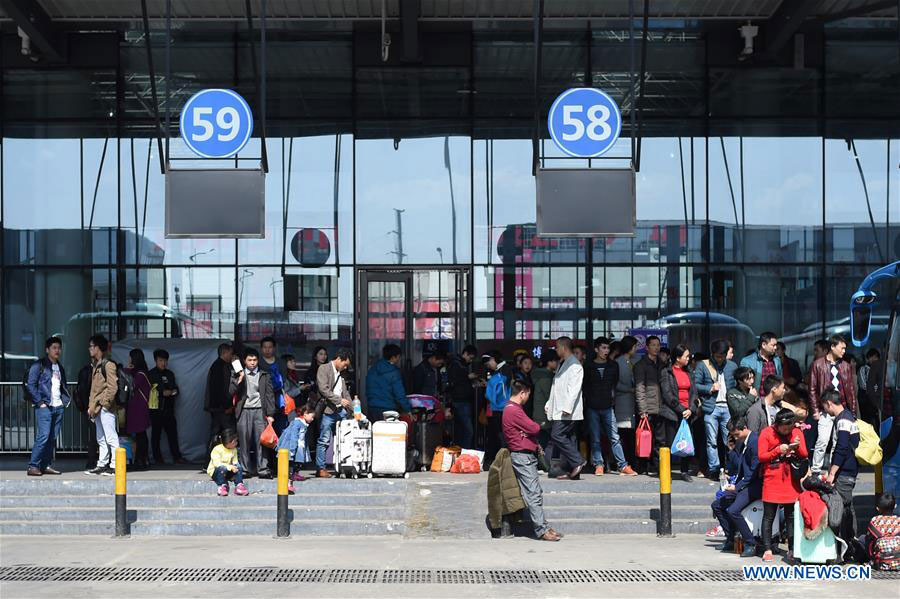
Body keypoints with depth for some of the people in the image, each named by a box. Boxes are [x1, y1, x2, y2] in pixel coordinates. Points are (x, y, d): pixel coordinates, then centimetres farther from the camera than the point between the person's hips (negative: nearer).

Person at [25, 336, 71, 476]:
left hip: (59, 407, 7)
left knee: (53, 438, 6)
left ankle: (46, 465, 11)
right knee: (43, 436, -14)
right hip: (44, 407, -7)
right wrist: (40, 402, -12)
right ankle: (33, 466, -12)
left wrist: (66, 400, 10)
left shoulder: (60, 367, 19)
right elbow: (30, 385, -8)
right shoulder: (39, 365, -2)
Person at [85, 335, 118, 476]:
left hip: (106, 407, -10)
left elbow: (113, 387, -15)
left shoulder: (108, 365, -10)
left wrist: (105, 403, -16)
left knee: (111, 438, -8)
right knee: (101, 439, 12)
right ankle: (102, 465, 16)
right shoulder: (96, 365, 19)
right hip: (97, 408, 10)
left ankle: (114, 466, -9)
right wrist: (91, 406, 14)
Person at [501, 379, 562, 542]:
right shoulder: (514, 411, -16)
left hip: (527, 456, 11)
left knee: (537, 493, 9)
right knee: (533, 494, -10)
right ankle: (542, 530, -11)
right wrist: (538, 426, 5)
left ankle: (543, 527, 10)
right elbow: (534, 428, -18)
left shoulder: (512, 409, 19)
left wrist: (535, 444, 4)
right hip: (522, 456, -11)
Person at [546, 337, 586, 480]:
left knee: (557, 436, -16)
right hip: (559, 411, 9)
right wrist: (549, 404, 20)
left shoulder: (575, 365, -10)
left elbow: (574, 389, -18)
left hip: (568, 411, -9)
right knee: (567, 439, 6)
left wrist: (567, 408, -24)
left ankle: (578, 462, -11)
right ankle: (570, 471, 5)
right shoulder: (563, 364, 21)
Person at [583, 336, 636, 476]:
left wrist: (612, 395, 5)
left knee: (614, 437, -4)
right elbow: (585, 386, 9)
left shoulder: (613, 366, 9)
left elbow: (616, 384, 16)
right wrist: (588, 400, 0)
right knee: (595, 439, 3)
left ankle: (622, 466, -4)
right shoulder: (589, 367, 5)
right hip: (593, 407, 0)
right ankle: (598, 465, 10)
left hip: (608, 407, 0)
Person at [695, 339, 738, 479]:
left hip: (728, 407, 2)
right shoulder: (702, 366, 5)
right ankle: (713, 469, 6)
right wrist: (710, 388, -11)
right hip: (711, 408, -2)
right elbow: (696, 385, 2)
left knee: (730, 440, 0)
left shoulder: (732, 366, 13)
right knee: (712, 441, 1)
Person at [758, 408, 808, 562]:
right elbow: (761, 456, -5)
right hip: (772, 481, -3)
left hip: (791, 480, 3)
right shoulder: (767, 433, -1)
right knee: (769, 516, -1)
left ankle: (792, 549, 11)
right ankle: (767, 550, 4)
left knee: (791, 516, 5)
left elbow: (805, 455, 8)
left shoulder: (797, 432, 8)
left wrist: (797, 447, -12)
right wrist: (779, 450, -17)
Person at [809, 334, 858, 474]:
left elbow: (851, 390, 12)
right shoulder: (818, 365, 0)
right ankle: (816, 470, -2)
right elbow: (812, 389, 0)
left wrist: (853, 412, 8)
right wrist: (815, 410, -5)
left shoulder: (846, 366, 10)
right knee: (823, 440, -11)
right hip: (825, 410, -4)